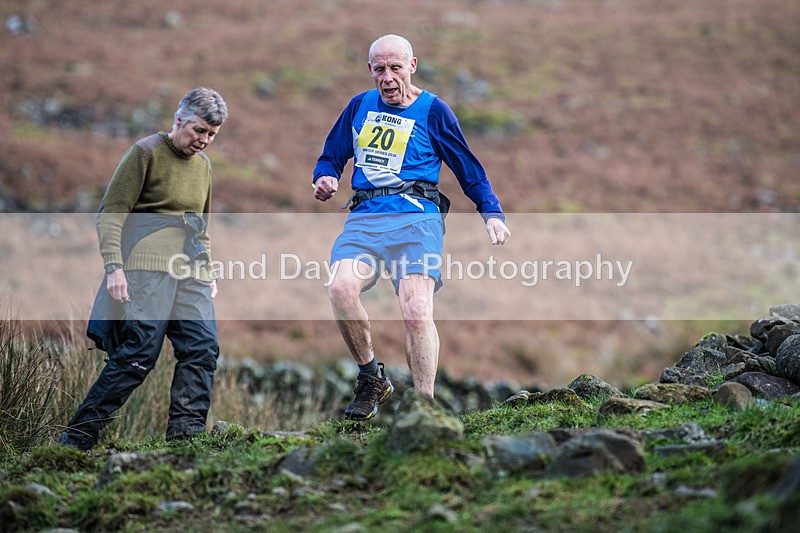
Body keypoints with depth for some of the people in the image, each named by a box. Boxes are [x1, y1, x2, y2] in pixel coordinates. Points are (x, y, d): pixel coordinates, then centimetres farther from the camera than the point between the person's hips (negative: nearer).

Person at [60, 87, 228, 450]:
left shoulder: (203, 165, 20)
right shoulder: (146, 152, -2)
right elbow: (111, 213, -6)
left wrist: (207, 270, 22)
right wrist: (113, 266, -15)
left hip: (191, 275, 7)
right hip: (148, 269, -7)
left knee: (203, 348, -9)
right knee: (138, 353, -13)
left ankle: (185, 434, -6)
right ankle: (78, 436, -7)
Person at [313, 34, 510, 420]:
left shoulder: (432, 110, 9)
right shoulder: (360, 106, 19)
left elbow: (469, 170, 12)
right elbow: (331, 156, 28)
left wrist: (492, 214, -1)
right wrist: (324, 179, 4)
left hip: (416, 216, -3)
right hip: (364, 216, 3)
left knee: (416, 309, -23)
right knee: (340, 287, -26)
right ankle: (371, 379, -6)